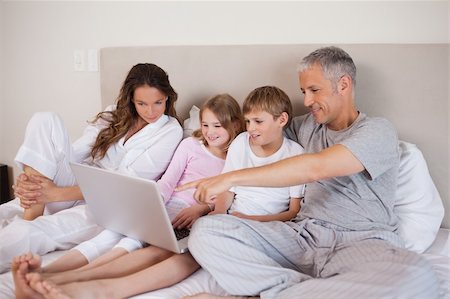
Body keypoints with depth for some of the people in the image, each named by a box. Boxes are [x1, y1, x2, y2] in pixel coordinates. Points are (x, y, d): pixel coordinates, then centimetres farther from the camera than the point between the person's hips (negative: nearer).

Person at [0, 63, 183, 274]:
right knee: (45, 120, -16)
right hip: (76, 188, 5)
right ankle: (33, 212, -21)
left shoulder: (170, 131, -3)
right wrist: (28, 176, -19)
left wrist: (57, 193, -19)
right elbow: (73, 153, 3)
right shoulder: (113, 115, 13)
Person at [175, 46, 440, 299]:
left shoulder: (378, 131, -1)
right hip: (303, 235, 4)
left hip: (363, 243, -4)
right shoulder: (306, 127, 18)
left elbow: (315, 167, -17)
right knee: (206, 231, -15)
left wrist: (232, 178, -19)